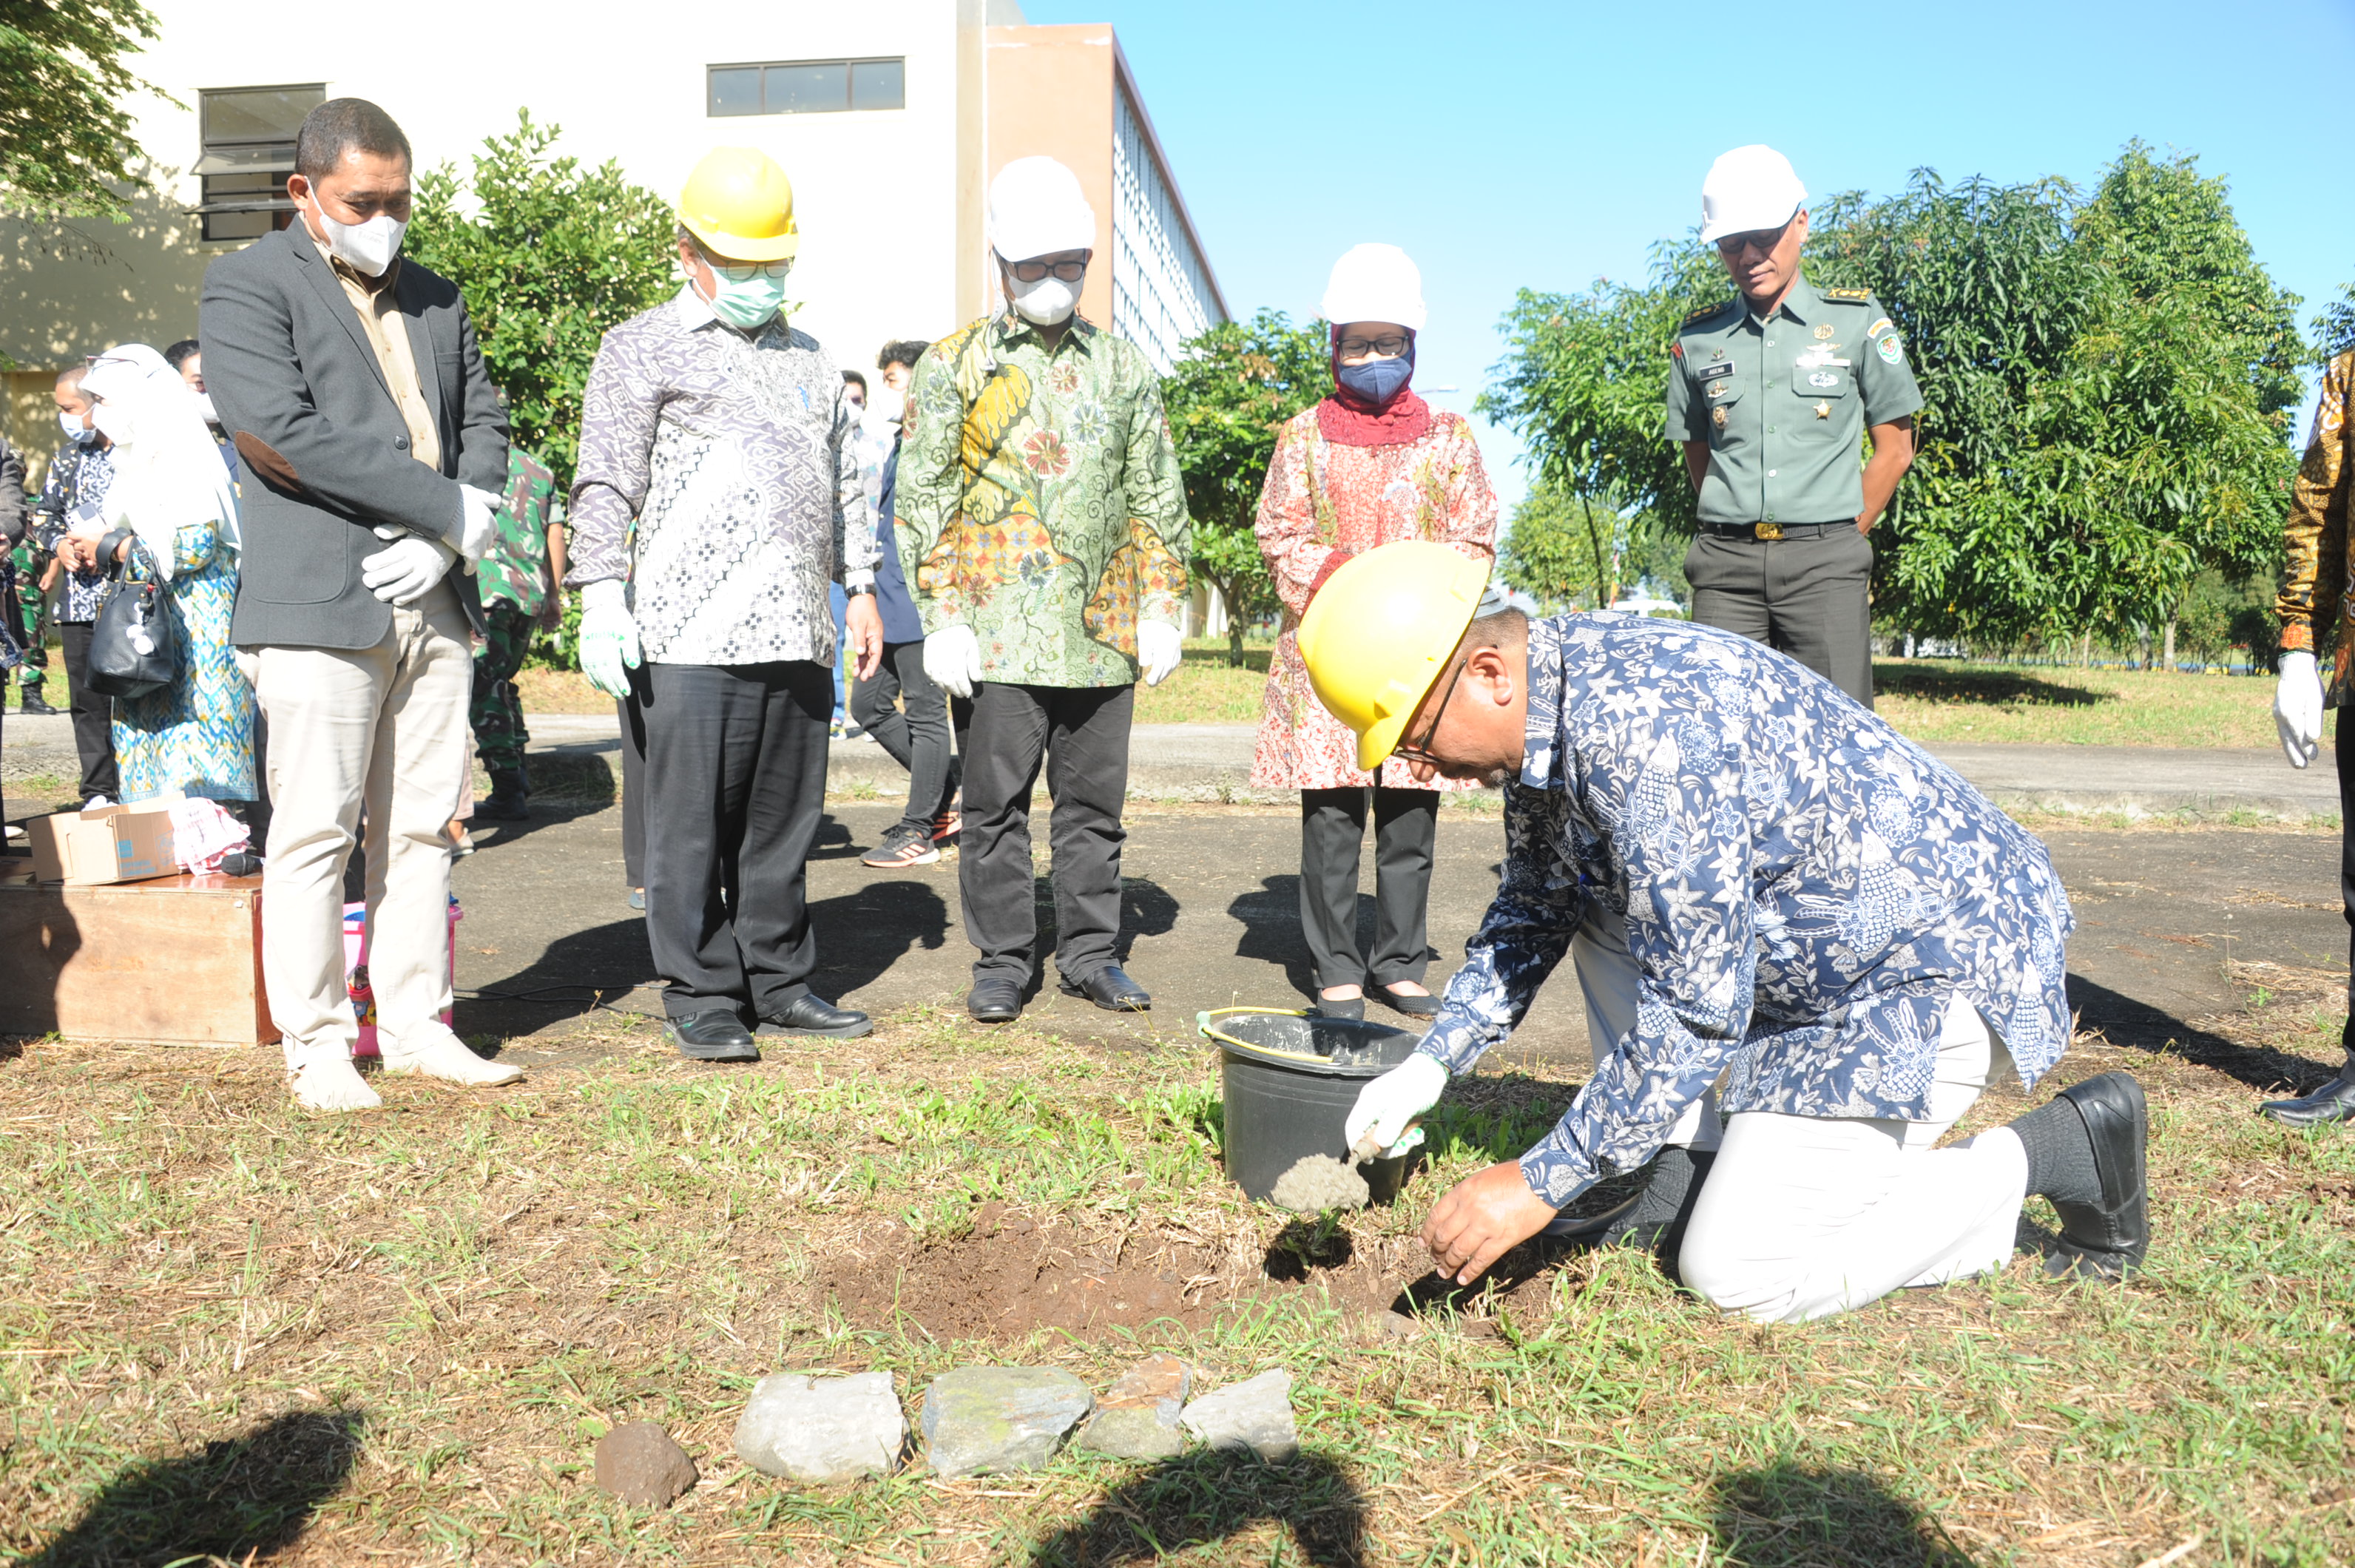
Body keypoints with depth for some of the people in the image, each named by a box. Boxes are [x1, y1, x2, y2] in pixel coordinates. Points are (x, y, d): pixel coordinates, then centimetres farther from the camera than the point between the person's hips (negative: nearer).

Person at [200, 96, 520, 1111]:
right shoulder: (246, 287, 0)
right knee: (314, 830, -3)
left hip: (433, 603, 6)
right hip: (317, 603, -5)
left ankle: (416, 1028, 17)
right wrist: (448, 508, -13)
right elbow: (284, 432, -14)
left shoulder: (436, 299, 19)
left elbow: (484, 422, 14)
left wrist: (442, 542, -4)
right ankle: (314, 1048, 7)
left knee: (421, 827, 8)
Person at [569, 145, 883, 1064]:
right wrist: (602, 600, -9)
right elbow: (604, 486, 0)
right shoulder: (643, 349, 6)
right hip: (693, 637, -5)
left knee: (784, 819, 9)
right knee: (694, 826, -2)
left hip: (797, 636, 5)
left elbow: (844, 484, 27)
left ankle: (780, 986, 19)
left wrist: (861, 588, 20)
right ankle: (701, 1002, 7)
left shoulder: (810, 359, 23)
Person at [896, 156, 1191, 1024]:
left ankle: (1090, 954, 20)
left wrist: (1162, 606, 6)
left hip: (1103, 630, 3)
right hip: (997, 634, -2)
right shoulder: (955, 367, 4)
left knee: (1094, 800, 9)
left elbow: (1158, 501, 15)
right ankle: (1002, 963, 13)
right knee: (997, 803, 2)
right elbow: (923, 502, 1)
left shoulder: (1126, 368, 13)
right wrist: (939, 618, -7)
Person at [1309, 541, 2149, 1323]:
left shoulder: (1640, 732, -31)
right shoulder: (1544, 700, 0)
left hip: (1931, 962, -10)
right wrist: (1432, 1062, 5)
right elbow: (1532, 912, 15)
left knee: (1737, 1272, -9)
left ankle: (2053, 1153, 2)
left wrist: (1543, 1182, -21)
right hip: (1817, 949, 10)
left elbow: (1696, 1010, -28)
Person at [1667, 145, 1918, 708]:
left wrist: (1838, 535, 8)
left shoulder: (1857, 321, 6)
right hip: (1726, 561, 2)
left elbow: (1895, 449, 10)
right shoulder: (1698, 339, 12)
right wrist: (1736, 534, 12)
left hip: (1826, 561, -2)